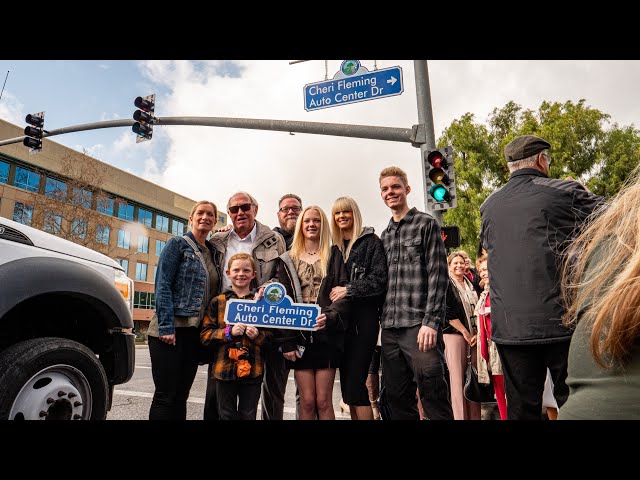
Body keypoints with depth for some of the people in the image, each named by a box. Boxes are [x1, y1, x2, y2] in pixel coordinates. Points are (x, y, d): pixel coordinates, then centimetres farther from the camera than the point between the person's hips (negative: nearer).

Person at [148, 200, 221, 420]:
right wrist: (166, 327, -17)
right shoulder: (178, 244, -3)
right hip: (172, 329, -5)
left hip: (196, 332, 6)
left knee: (181, 395, 12)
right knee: (165, 395, -2)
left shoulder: (213, 253, 14)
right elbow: (162, 286, -10)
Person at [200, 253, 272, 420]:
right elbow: (205, 335, -2)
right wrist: (229, 332, -15)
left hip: (252, 369, 1)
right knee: (227, 415, 14)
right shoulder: (218, 302, 1)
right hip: (225, 368, 0)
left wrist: (258, 335, -13)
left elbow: (271, 335, 6)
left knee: (248, 415, 14)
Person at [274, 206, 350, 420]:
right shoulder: (288, 260, 10)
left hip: (327, 335, -1)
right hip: (300, 336, 1)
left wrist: (330, 316, -20)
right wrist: (286, 341, -4)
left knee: (324, 401, 3)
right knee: (307, 401, 4)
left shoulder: (334, 255, 8)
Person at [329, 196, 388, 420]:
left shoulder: (370, 241, 0)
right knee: (347, 384, 10)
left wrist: (348, 290, -17)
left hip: (364, 317, -5)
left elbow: (380, 279, -10)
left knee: (354, 383, -8)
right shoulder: (334, 246, 15)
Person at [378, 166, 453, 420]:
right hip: (390, 328, 6)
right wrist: (381, 319, 11)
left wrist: (431, 322, -15)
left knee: (434, 397, 0)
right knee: (397, 399, 12)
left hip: (419, 325, -6)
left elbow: (438, 275, -7)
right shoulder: (384, 236, 17)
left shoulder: (426, 224, 0)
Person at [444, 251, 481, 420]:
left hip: (474, 336, 5)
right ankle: (460, 416, 0)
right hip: (454, 334, -5)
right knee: (457, 378, -6)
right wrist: (465, 333, -8)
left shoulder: (471, 285, 17)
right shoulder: (446, 284, -1)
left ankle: (475, 416, 13)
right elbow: (448, 313, -8)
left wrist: (477, 333, 3)